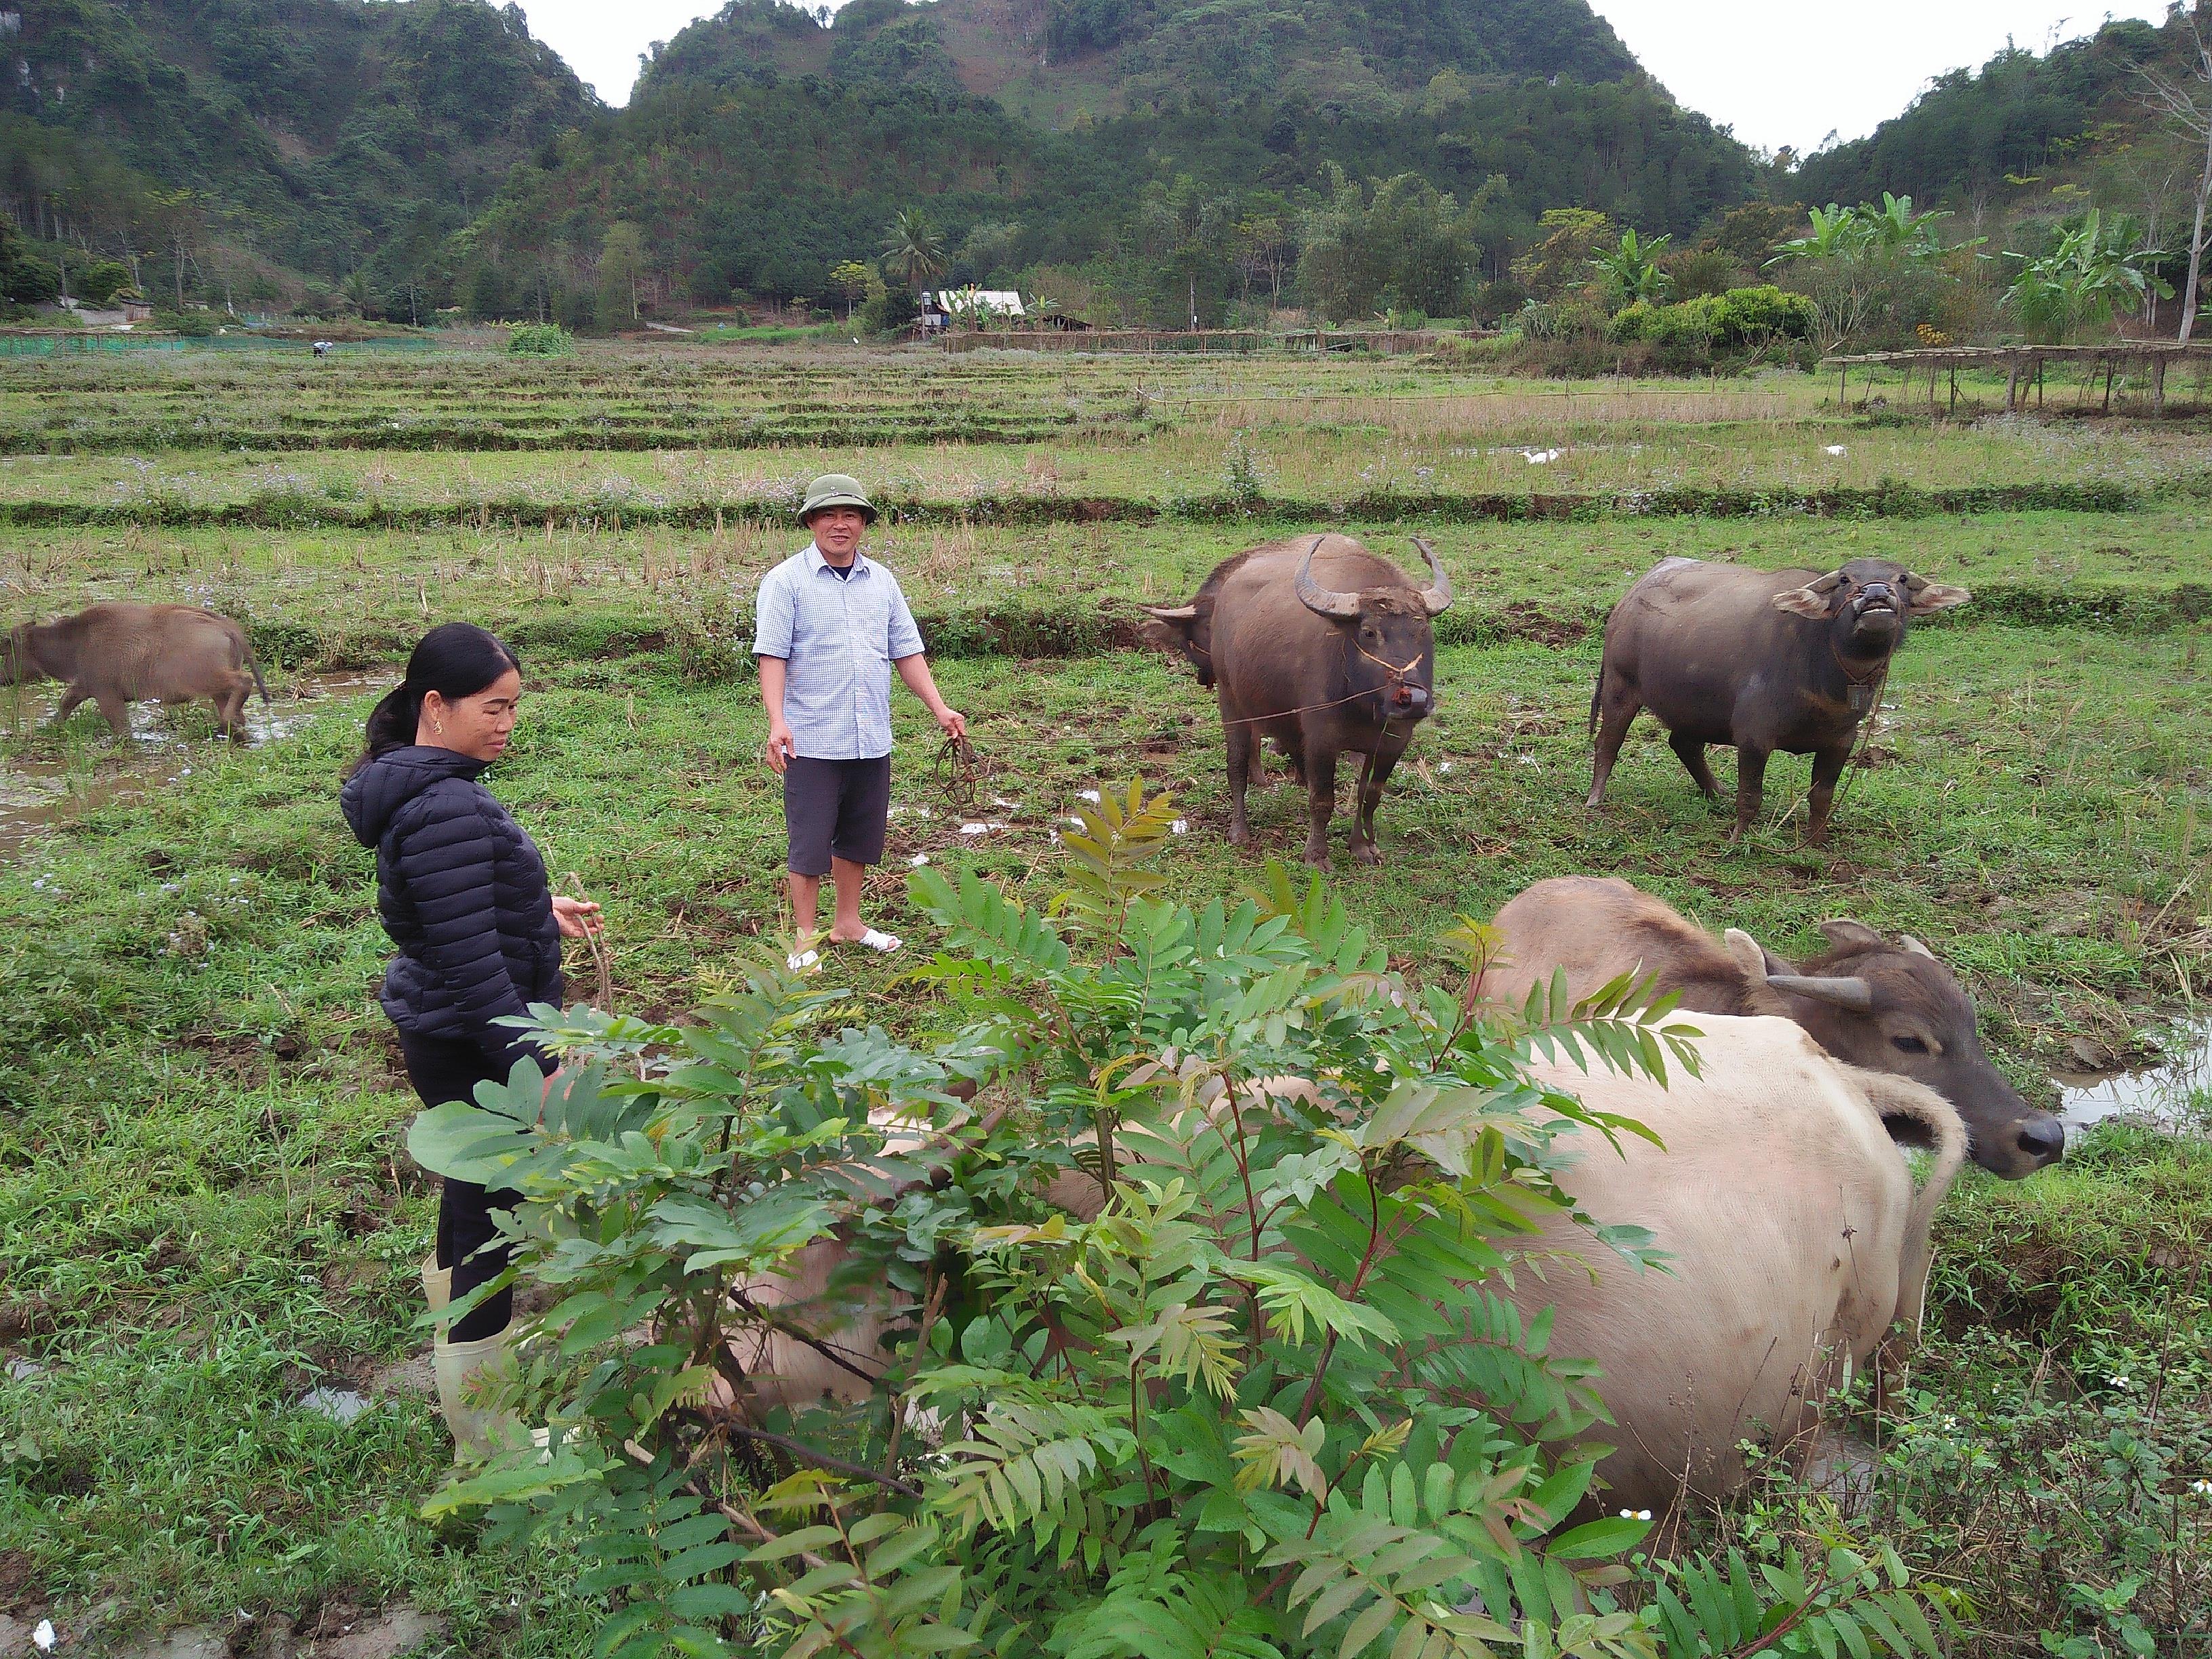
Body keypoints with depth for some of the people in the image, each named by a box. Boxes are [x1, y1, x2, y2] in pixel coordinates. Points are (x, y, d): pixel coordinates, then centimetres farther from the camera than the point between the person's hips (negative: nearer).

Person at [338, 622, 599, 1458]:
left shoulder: (412, 786, 6)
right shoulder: (449, 810, -27)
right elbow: (471, 961, -27)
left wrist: (537, 907, 21)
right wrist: (532, 1066, -23)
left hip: (441, 1034, 10)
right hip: (472, 1045, -10)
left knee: (471, 1190, 27)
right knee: (493, 1220, 2)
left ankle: (457, 1328, 49)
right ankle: (484, 1444, 15)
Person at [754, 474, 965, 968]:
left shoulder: (881, 581, 11)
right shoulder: (787, 581, -5)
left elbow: (907, 652, 13)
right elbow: (772, 655, -11)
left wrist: (940, 709, 4)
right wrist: (777, 722, -23)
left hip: (872, 740, 5)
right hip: (812, 741, -5)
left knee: (859, 838, 15)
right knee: (810, 843, 2)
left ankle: (848, 923, 30)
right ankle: (805, 938, 13)